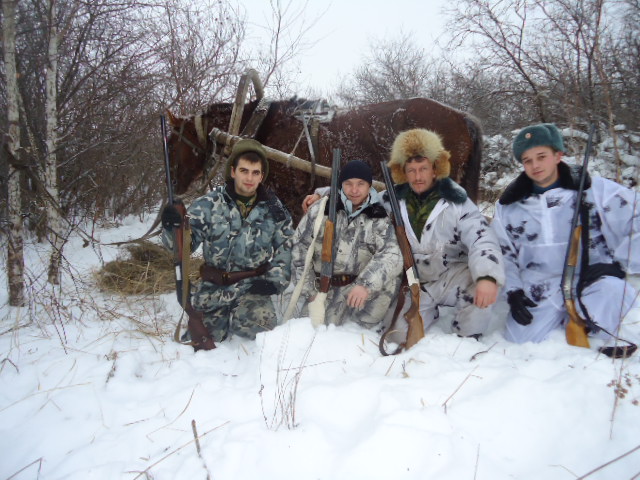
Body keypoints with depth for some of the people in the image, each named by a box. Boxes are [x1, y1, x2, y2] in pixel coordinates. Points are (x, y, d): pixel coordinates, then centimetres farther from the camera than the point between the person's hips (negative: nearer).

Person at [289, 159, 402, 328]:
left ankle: (362, 326, -8)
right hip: (323, 290, 1)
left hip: (358, 289, 0)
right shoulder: (320, 210, -1)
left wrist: (366, 284, -36)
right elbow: (300, 248, 1)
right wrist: (308, 291, -3)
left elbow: (392, 256, -18)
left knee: (389, 278, -25)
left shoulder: (378, 220, -2)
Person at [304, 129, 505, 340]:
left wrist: (488, 277, -39)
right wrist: (323, 196, -5)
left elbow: (482, 239, -21)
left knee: (483, 286, -32)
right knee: (400, 335, -14)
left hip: (450, 277, -2)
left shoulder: (456, 202, -11)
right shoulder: (392, 200, -2)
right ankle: (429, 312, 22)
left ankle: (467, 339, -2)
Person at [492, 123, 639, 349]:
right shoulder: (509, 206, 4)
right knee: (518, 338, -13)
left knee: (611, 289, -34)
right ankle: (563, 316, 17)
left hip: (591, 283, -2)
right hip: (540, 292, 3)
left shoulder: (595, 189, -5)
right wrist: (513, 291, -2)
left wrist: (617, 265, -17)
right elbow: (503, 254, 10)